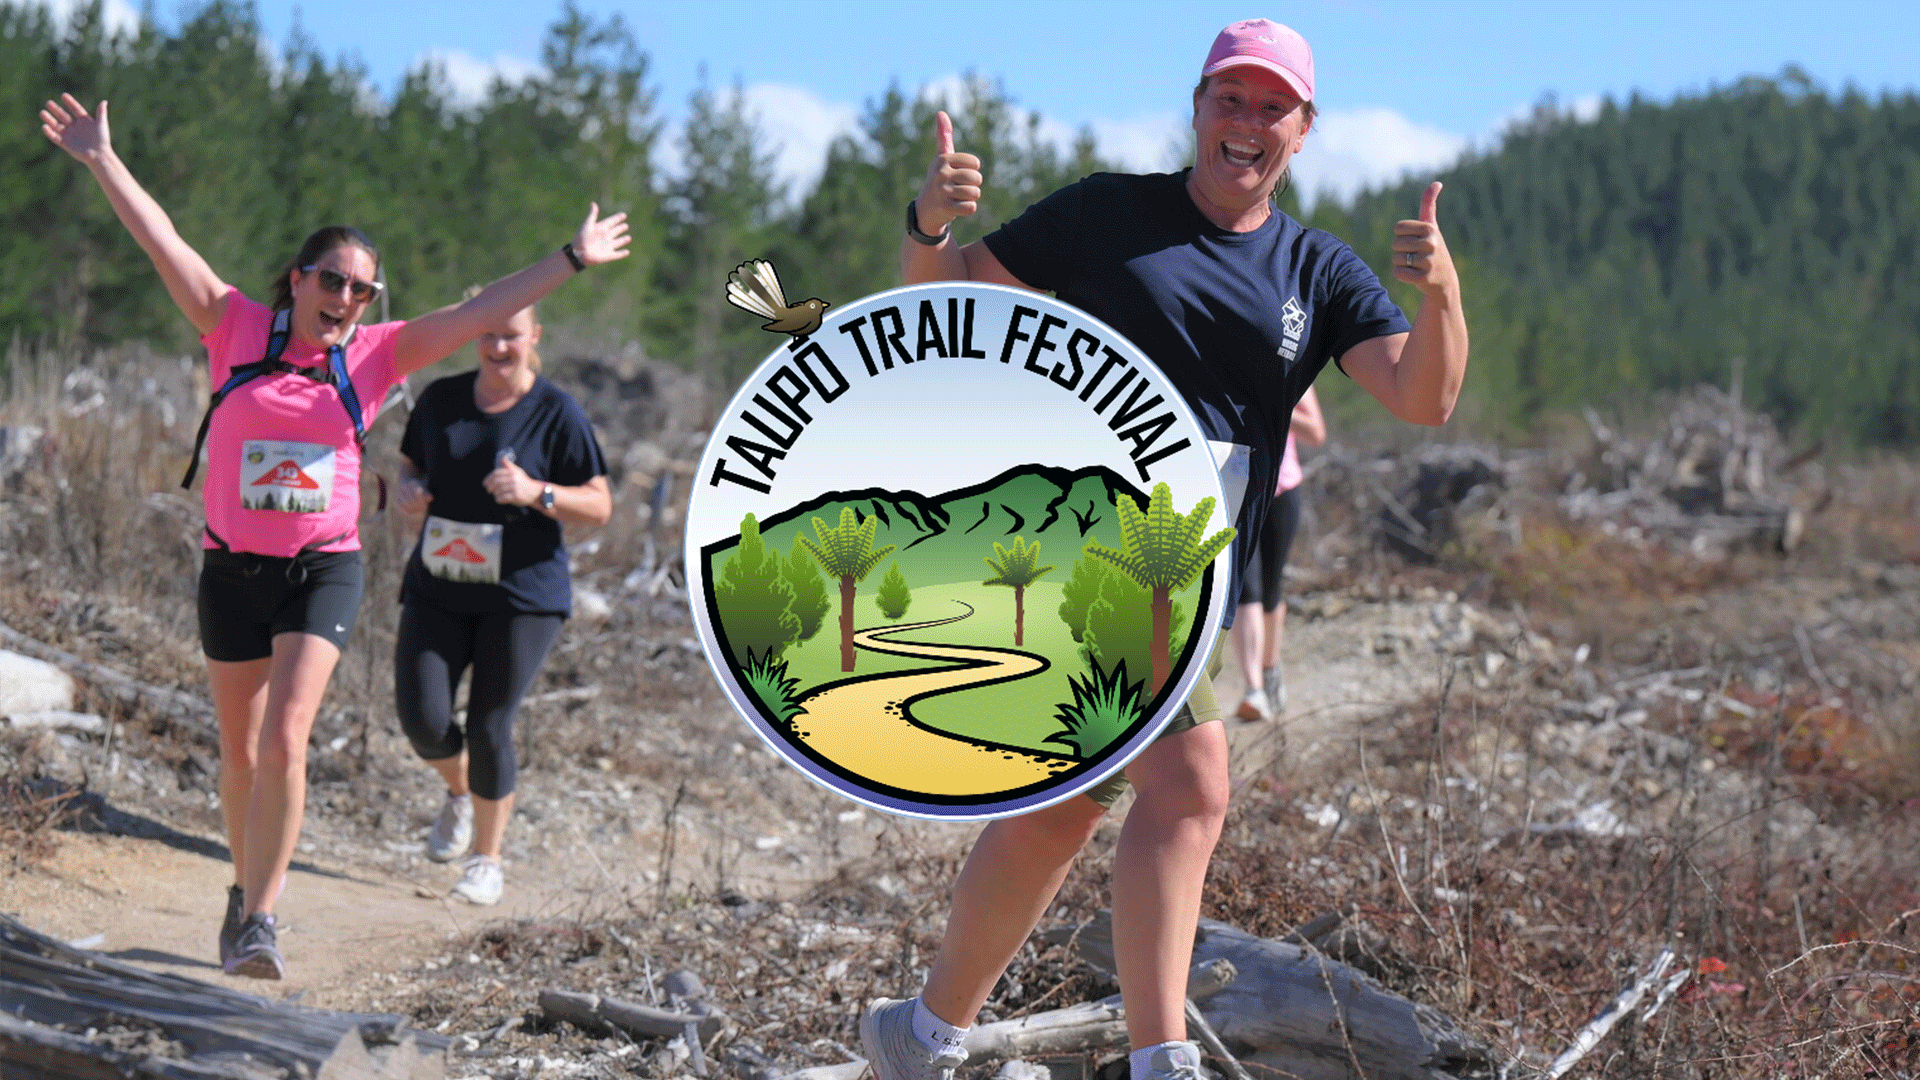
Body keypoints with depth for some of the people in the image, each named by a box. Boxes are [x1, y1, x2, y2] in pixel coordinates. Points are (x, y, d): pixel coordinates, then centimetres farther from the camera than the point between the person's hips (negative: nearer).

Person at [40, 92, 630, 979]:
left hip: (325, 571, -1)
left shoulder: (373, 357, 1)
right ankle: (248, 884, 35)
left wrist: (571, 260, 1)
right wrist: (102, 162, -9)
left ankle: (259, 921, -14)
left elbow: (479, 314, 2)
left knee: (285, 741, -16)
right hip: (233, 569, 1)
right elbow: (164, 245, -5)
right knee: (240, 751, 12)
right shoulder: (238, 331, -1)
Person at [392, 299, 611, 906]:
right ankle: (459, 792, 26)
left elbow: (600, 507, -7)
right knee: (422, 718, -9)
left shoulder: (558, 413, -7)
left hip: (521, 594, -3)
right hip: (438, 589, 3)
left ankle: (487, 860, 16)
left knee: (489, 727, -5)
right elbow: (410, 465, 19)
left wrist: (536, 492, -24)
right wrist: (409, 490, -6)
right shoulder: (441, 400, 5)